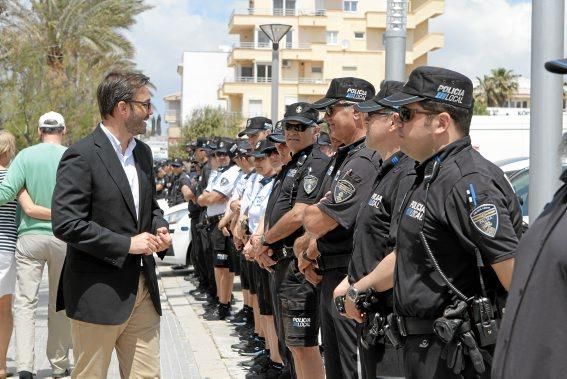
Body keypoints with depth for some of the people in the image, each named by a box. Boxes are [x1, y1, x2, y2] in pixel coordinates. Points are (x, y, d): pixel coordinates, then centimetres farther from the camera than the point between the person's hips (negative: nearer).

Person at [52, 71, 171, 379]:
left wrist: (159, 229, 3)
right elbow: (66, 224, -19)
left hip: (143, 289, 7)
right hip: (99, 293, -7)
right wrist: (127, 244, -18)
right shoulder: (81, 156, -13)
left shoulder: (143, 152, 12)